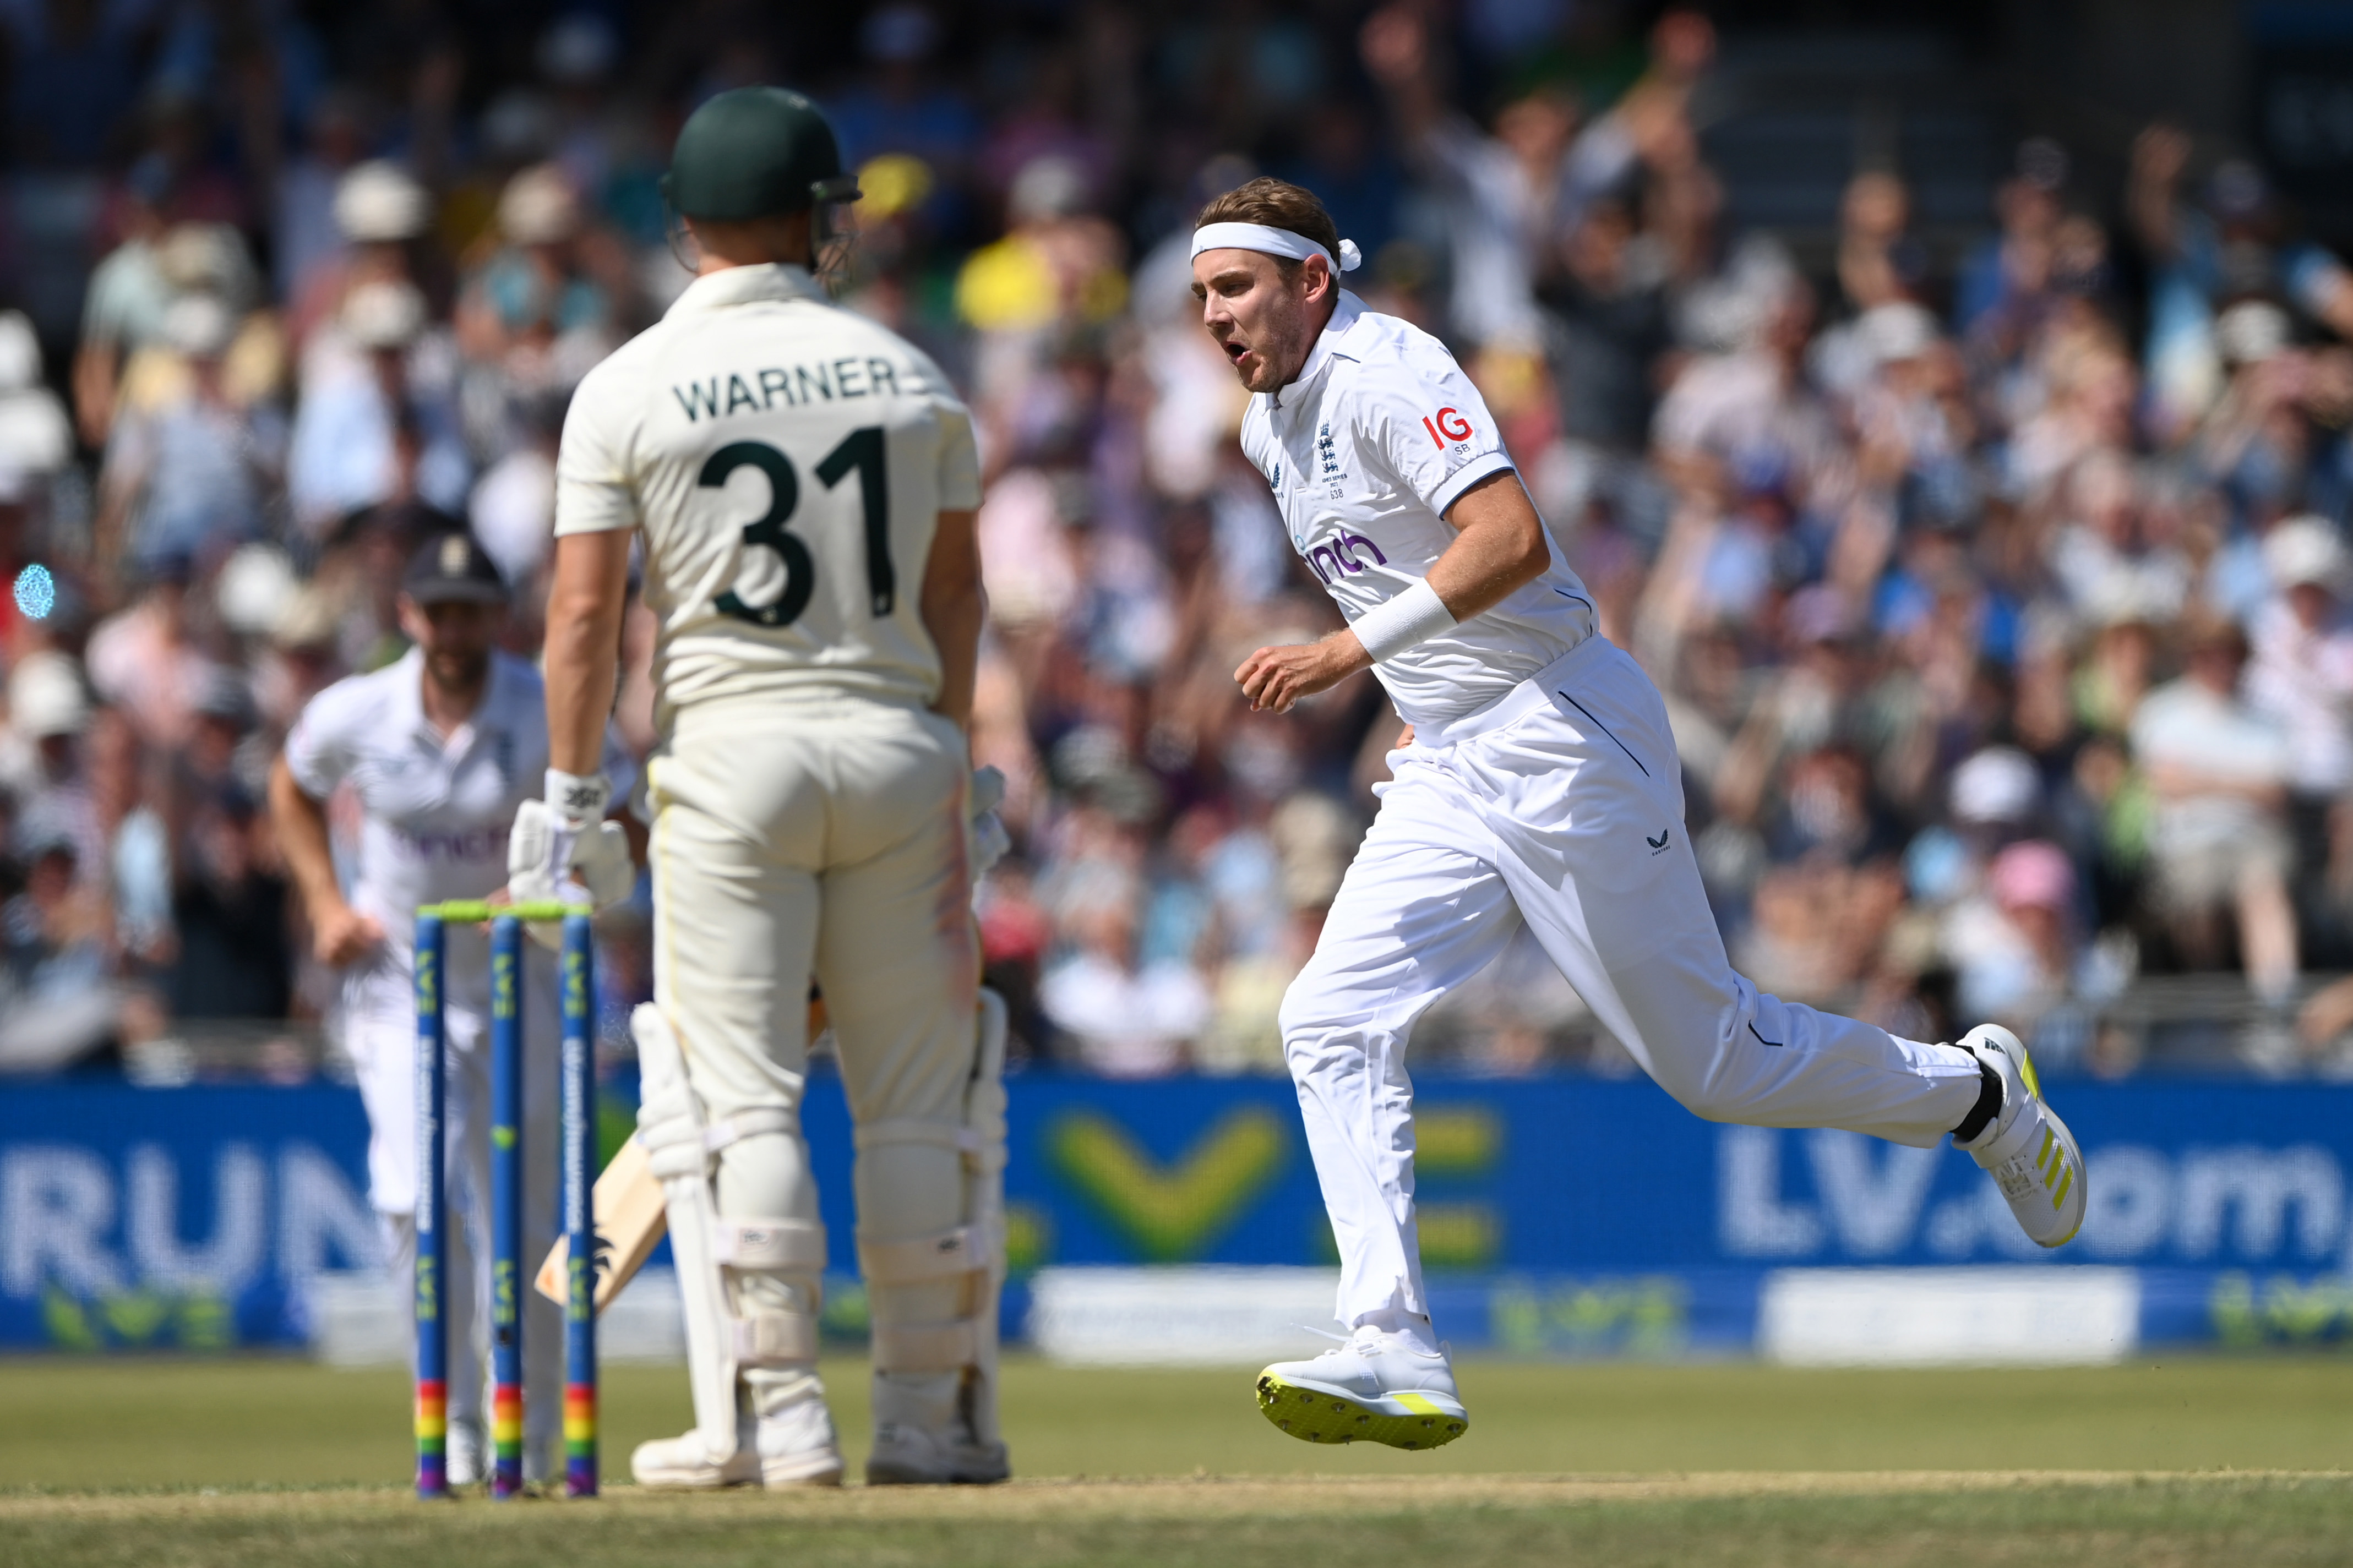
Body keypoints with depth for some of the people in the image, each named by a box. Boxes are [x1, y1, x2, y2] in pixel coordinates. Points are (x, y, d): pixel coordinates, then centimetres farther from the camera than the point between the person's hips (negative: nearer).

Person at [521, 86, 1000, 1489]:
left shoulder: (631, 388, -3)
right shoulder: (906, 373, 6)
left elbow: (584, 610, -7)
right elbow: (956, 589, 10)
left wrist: (570, 793, -2)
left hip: (732, 744, -3)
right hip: (895, 743, 3)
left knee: (739, 1092, -1)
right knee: (919, 1098, 8)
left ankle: (775, 1416, -7)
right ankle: (933, 1415, 10)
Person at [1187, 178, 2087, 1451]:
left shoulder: (1389, 374, -16)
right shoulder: (1271, 428, 13)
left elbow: (1513, 540, -31)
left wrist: (1351, 652, -36)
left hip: (1564, 743, -9)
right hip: (1448, 772, 9)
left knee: (1709, 1056, -2)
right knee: (1332, 1019, -10)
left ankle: (1978, 1093, 23)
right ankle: (1395, 1356, -16)